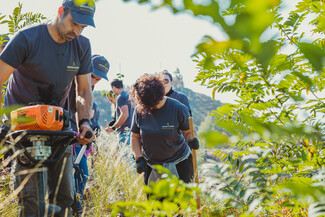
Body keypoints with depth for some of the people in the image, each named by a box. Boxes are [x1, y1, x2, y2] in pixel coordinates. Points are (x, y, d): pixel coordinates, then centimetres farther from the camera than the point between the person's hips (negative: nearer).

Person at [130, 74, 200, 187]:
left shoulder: (179, 109, -13)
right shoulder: (139, 110, -5)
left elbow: (188, 132, -1)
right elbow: (135, 136, 4)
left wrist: (191, 141, -23)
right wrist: (139, 159, -7)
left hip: (178, 163, -3)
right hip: (150, 164, 3)